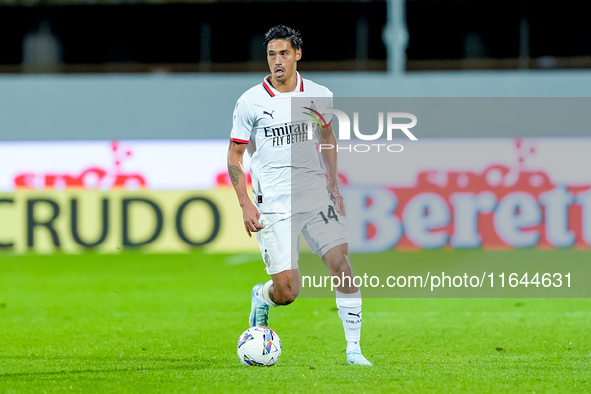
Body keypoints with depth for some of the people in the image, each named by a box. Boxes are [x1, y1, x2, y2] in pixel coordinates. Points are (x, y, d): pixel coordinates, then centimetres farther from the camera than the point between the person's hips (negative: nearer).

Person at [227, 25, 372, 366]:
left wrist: (333, 184, 13)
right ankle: (261, 298, 29)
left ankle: (353, 350, -4)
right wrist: (246, 206, -7)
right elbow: (234, 157, 2)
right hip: (273, 205, -3)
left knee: (342, 264, -13)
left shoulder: (319, 96, 5)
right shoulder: (250, 102, -4)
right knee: (287, 292, -9)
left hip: (316, 195, 3)